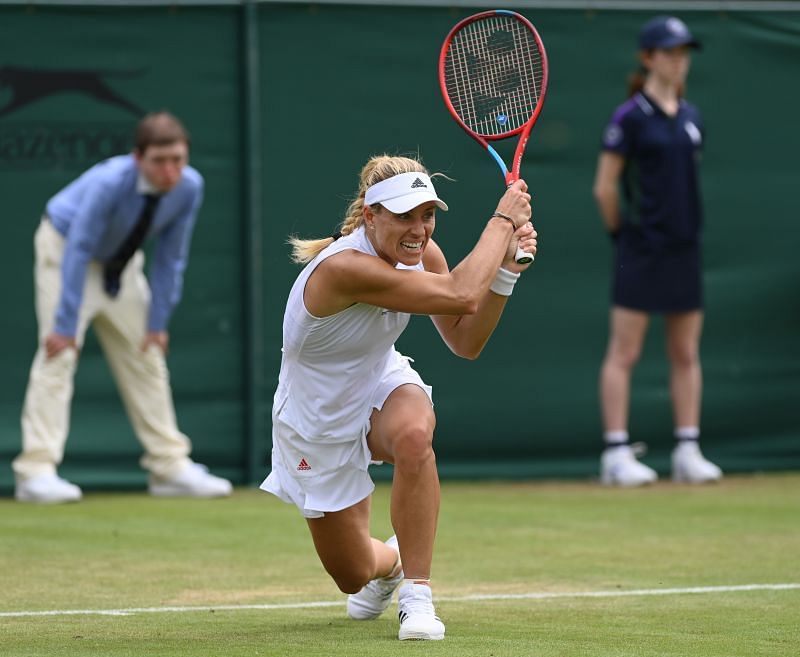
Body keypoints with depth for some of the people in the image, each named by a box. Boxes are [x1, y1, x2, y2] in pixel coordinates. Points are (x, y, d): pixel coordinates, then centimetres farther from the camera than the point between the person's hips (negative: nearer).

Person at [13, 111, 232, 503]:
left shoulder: (189, 187, -21)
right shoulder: (110, 182, -36)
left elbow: (170, 258, -10)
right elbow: (78, 252, -32)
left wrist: (158, 323, -8)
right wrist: (66, 325, -32)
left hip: (120, 262, 6)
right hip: (64, 245, -6)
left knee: (146, 357, 7)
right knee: (59, 355, -16)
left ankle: (171, 467, 13)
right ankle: (37, 471, -20)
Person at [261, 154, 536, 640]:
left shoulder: (421, 253, -14)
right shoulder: (344, 267, -37)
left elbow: (466, 342, -7)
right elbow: (461, 295, -40)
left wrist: (506, 268, -17)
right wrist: (503, 220, -29)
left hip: (381, 385, 4)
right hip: (317, 421, -4)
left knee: (413, 436, -37)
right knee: (353, 576, 7)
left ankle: (416, 594, -25)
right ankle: (389, 562, 50)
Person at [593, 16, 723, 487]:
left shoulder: (691, 117, 10)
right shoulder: (630, 118, -8)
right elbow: (605, 187, -6)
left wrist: (684, 227, 11)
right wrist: (625, 232, 3)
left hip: (685, 248, 6)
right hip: (642, 252, -6)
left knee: (687, 354, 7)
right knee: (625, 353, -3)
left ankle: (688, 451, 11)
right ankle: (617, 455, -1)